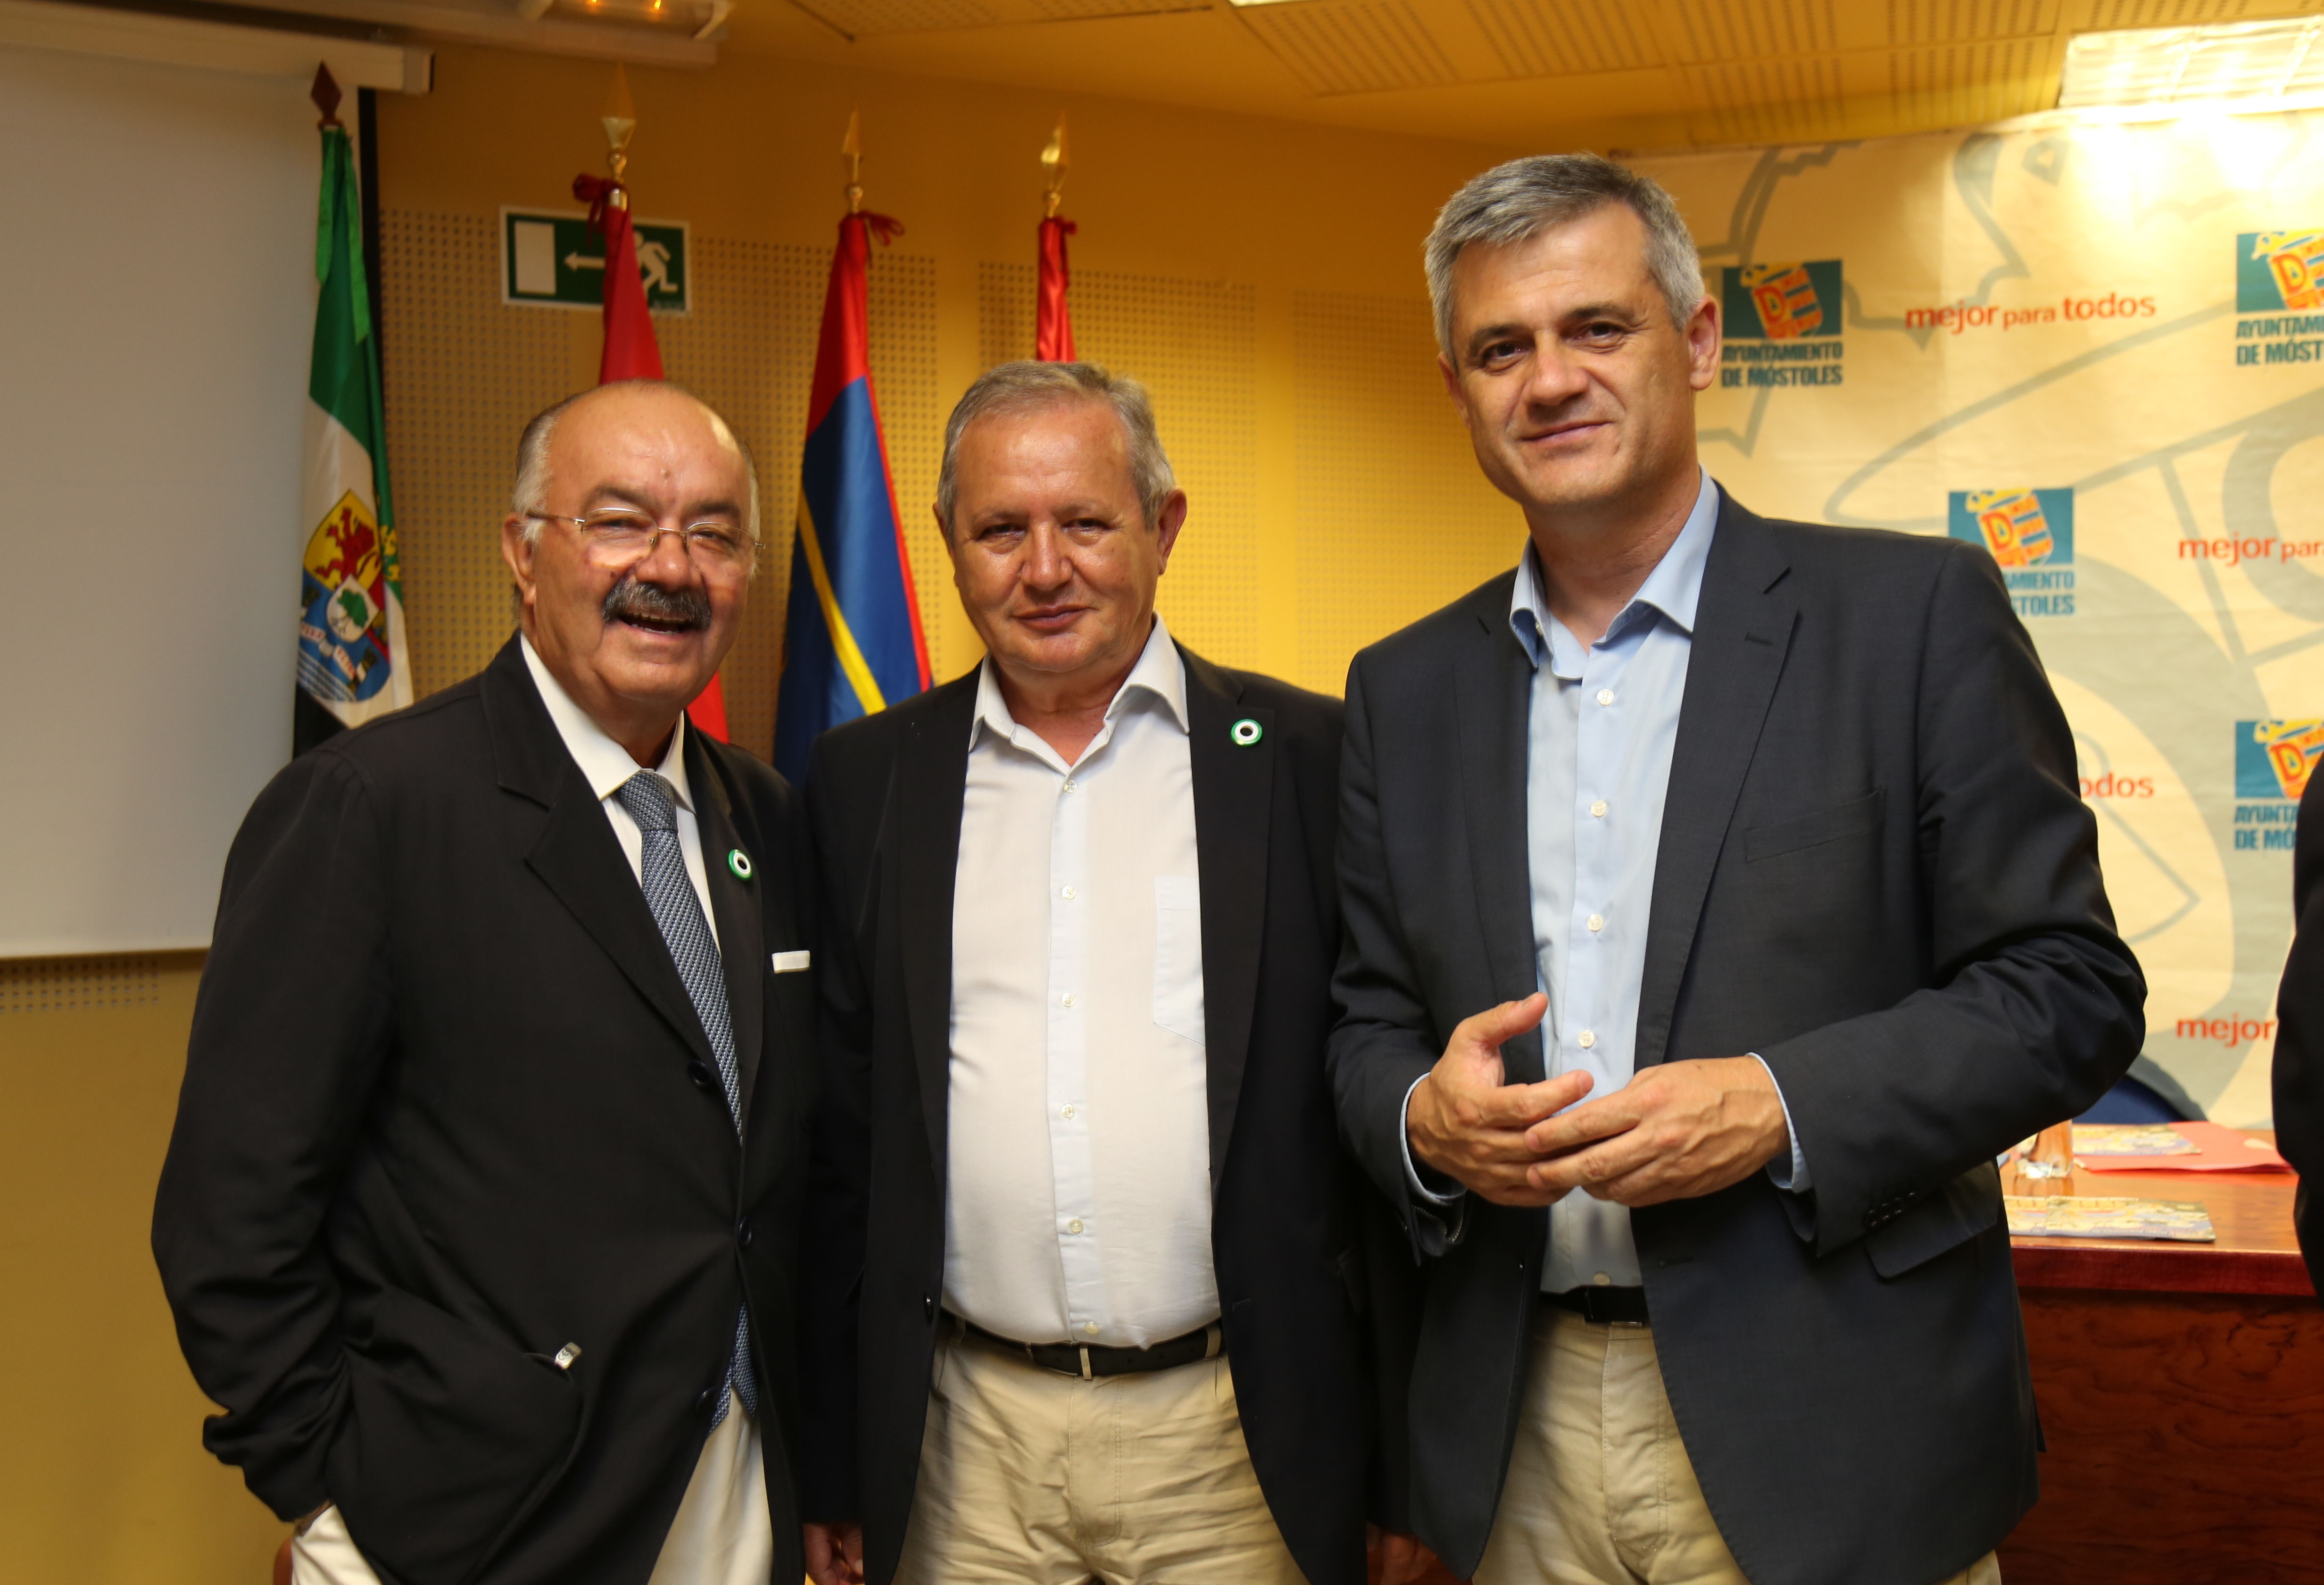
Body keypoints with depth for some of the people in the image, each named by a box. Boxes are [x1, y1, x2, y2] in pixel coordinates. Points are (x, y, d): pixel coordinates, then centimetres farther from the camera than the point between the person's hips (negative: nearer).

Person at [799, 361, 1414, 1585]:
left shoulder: (1310, 760, -2)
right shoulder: (867, 781, 4)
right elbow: (835, 1133, 6)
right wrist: (830, 1466, 6)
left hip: (1237, 1445, -1)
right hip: (961, 1450, 2)